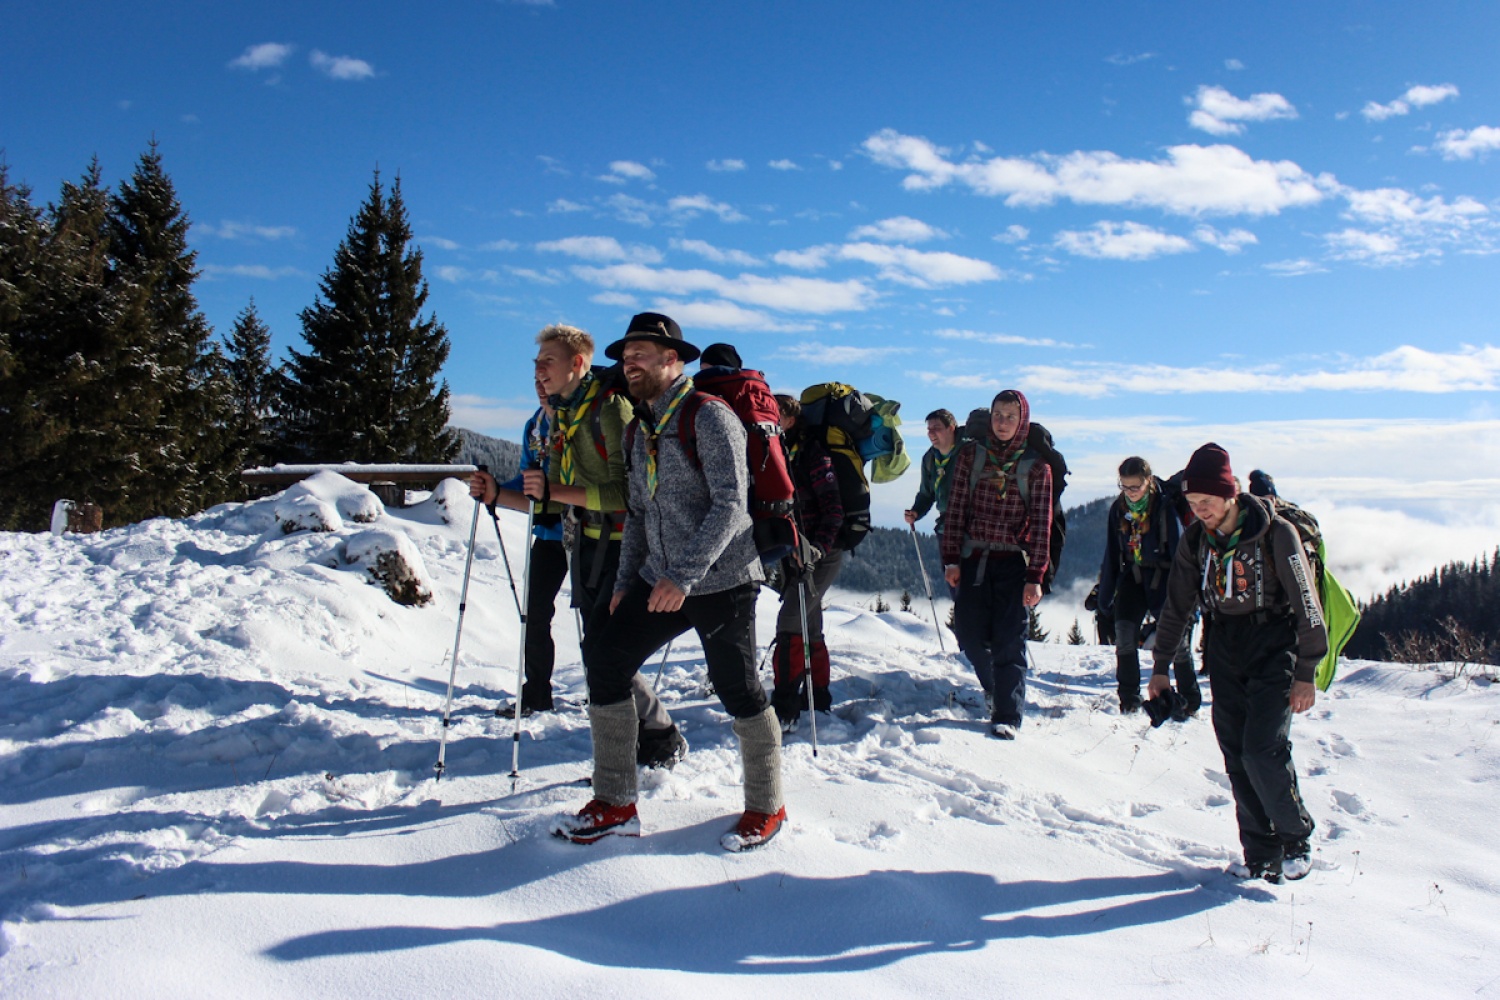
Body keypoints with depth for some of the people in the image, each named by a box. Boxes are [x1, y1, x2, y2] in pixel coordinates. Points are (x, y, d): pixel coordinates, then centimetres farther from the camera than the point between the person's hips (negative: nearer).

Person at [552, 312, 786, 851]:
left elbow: (730, 504, -20)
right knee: (604, 661, 1)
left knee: (736, 687, -2)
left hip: (721, 581, -8)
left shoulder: (708, 415, -12)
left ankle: (766, 807, 19)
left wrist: (685, 575, -24)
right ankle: (615, 804, 11)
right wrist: (626, 579, 14)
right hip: (659, 581, 8)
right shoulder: (641, 427, 14)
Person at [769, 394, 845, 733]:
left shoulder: (812, 453, -13)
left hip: (823, 555, -8)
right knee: (808, 626, 16)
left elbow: (834, 508, -18)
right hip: (796, 553, 8)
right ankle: (818, 697, 29)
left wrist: (818, 547, -28)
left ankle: (784, 710, -13)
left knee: (790, 623, -15)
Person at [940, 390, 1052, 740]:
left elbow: (1041, 524, -1)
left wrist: (1035, 576, -7)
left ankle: (1007, 715, 2)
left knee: (1009, 640, -6)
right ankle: (995, 686, 29)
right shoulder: (971, 455, 5)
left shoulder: (1036, 466, 1)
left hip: (1013, 561, -2)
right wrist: (951, 559, -3)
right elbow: (956, 509, 3)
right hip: (974, 557, 2)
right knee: (970, 634, 1)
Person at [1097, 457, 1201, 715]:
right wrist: (1105, 599, 10)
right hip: (1133, 575, 4)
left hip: (1163, 575, -3)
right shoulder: (1118, 509, 1)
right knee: (1124, 632, -11)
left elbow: (1179, 552, -11)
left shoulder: (1165, 507, -13)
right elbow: (1111, 556, 8)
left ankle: (1191, 700, 13)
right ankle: (1129, 699, 1)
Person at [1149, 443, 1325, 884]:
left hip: (1274, 649, -5)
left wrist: (1306, 673, -10)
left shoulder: (1276, 533, -14)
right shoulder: (1195, 539, 1)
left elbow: (1306, 604, -10)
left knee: (1263, 750, -15)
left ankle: (1296, 840, 7)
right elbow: (1176, 604, 10)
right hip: (1225, 650, 5)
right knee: (1237, 757, 2)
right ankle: (1261, 854, 11)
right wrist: (1161, 665, 11)